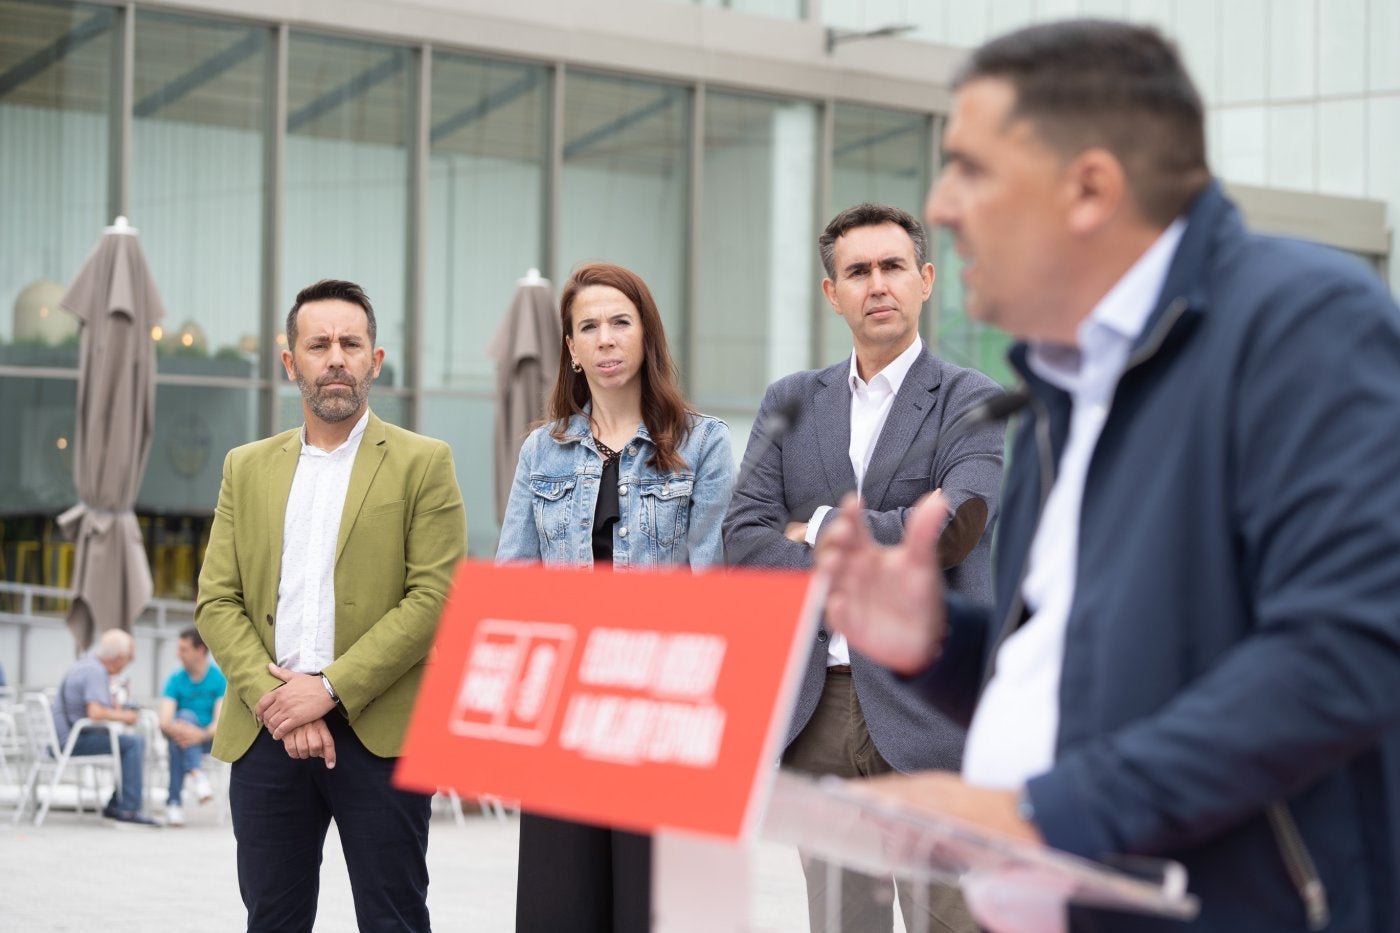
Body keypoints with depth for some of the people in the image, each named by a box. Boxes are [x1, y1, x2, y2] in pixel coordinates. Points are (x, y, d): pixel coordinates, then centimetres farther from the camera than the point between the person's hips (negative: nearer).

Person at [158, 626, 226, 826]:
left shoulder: (221, 679, -2)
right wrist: (176, 729, -33)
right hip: (181, 737, 2)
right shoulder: (176, 680, 5)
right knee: (186, 715, -33)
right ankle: (197, 775, -51)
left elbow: (220, 722, -13)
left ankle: (174, 802, -39)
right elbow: (165, 722, -8)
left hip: (208, 739, -2)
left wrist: (201, 735, -35)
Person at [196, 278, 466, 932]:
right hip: (266, 734, 3)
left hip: (379, 733, -3)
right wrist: (274, 701, -9)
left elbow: (434, 598, -7)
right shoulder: (247, 468, 14)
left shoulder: (422, 463, 2)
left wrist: (329, 689, -14)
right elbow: (217, 601, 7)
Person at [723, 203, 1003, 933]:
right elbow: (743, 539, 4)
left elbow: (953, 529, -15)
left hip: (928, 706, -4)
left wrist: (818, 529, -5)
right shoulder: (790, 403, 14)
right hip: (817, 707, 4)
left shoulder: (972, 401, 1)